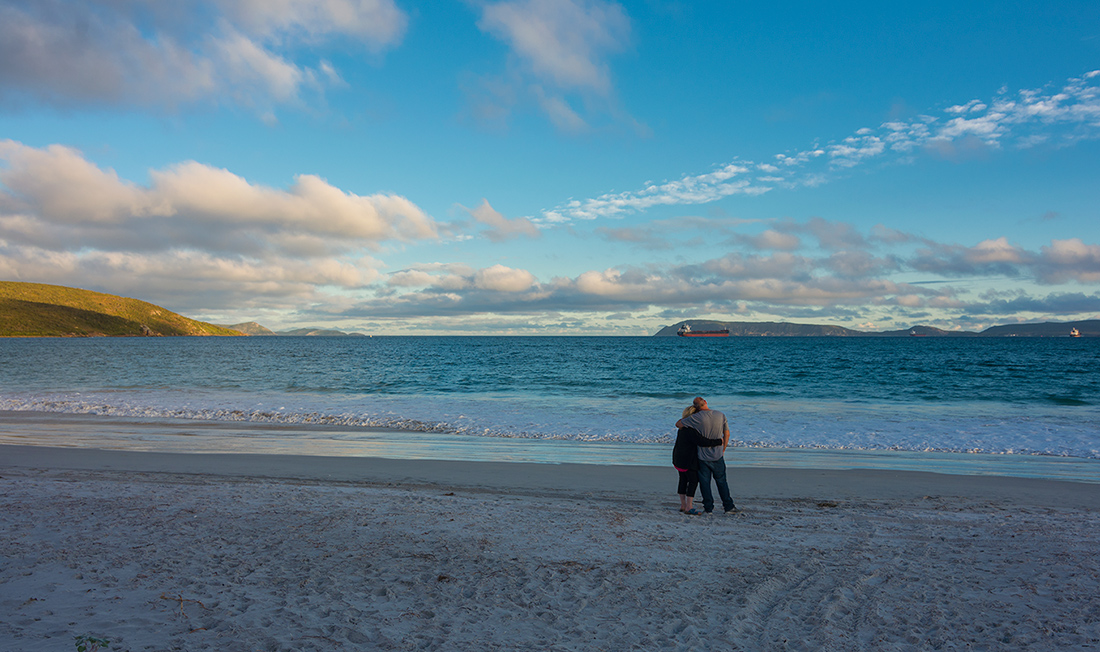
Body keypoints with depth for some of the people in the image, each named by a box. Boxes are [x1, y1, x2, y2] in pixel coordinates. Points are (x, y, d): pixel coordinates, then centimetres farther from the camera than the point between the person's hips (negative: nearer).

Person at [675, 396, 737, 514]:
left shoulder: (697, 417, -17)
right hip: (718, 456, 3)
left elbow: (678, 424, -9)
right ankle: (728, 506, 22)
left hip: (703, 456, -3)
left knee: (705, 482, 10)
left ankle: (708, 508, 16)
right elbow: (727, 434, 3)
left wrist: (690, 414, 4)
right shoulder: (721, 415, -6)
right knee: (721, 482, 16)